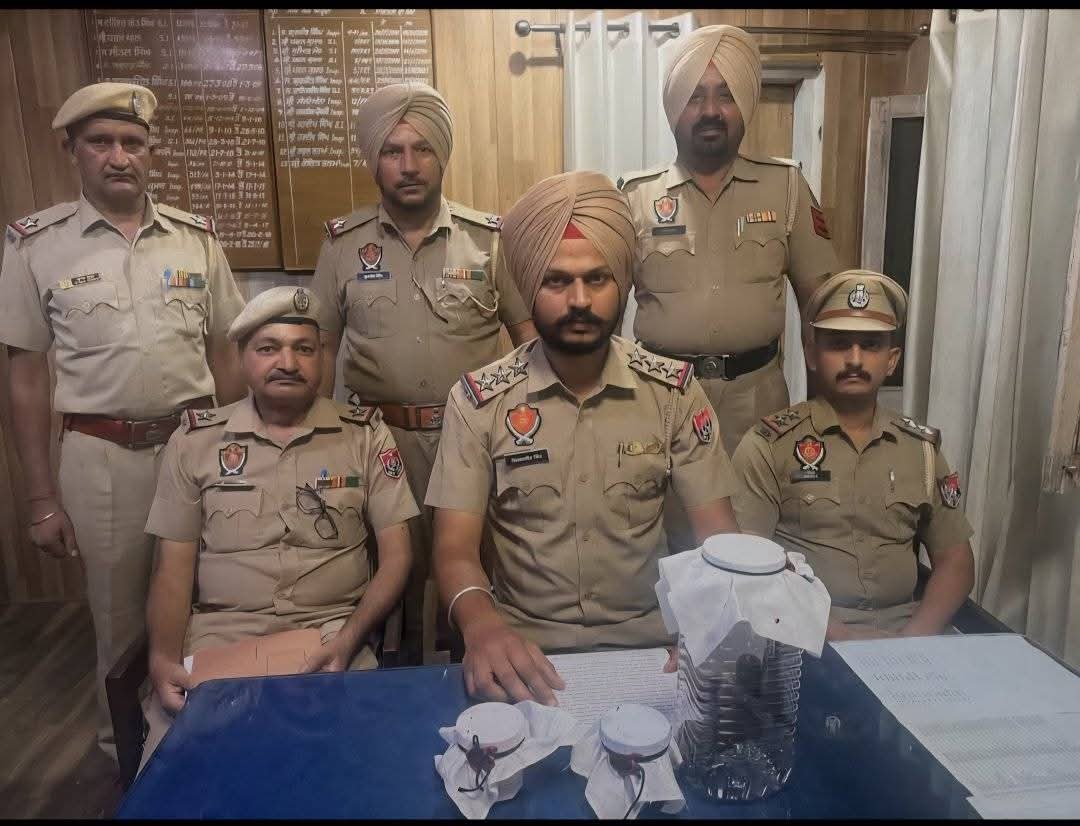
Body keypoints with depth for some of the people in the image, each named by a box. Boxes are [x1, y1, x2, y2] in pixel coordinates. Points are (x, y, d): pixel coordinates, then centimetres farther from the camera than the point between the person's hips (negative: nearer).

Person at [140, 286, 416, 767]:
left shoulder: (365, 434, 3)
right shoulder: (194, 441, 7)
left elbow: (395, 555, 1)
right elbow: (173, 568, 7)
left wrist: (350, 637, -14)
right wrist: (163, 660, -9)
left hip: (332, 634, -1)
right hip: (218, 635, 2)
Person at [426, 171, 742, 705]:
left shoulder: (675, 391, -2)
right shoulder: (478, 400, -5)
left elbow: (718, 535, -3)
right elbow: (455, 549, -8)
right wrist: (482, 627, -29)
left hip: (650, 639, 1)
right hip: (525, 645, -1)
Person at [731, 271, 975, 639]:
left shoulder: (922, 448, 10)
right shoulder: (769, 445, -4)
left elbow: (955, 561, 12)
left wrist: (915, 638, -6)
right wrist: (831, 634, -17)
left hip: (901, 626, 4)